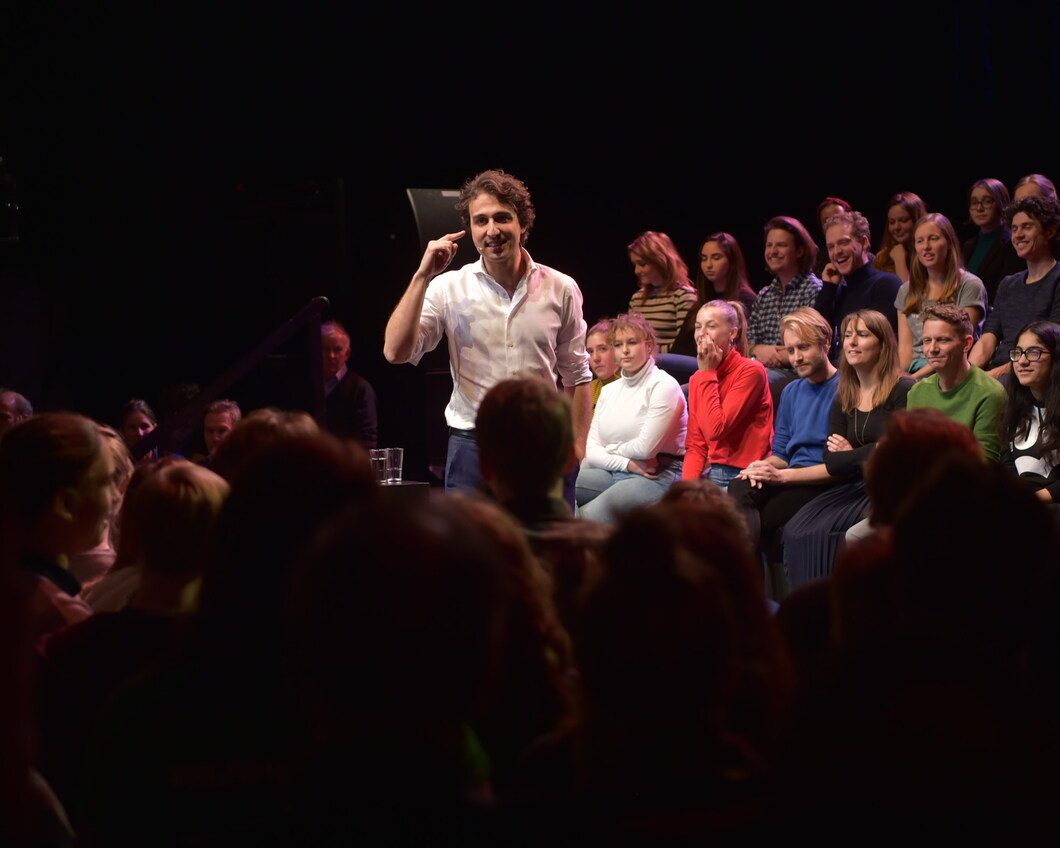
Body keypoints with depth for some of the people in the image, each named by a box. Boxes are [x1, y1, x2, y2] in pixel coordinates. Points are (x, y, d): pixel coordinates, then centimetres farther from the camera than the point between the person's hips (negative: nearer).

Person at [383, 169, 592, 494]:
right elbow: (396, 352, -11)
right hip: (472, 446, -1)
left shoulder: (560, 289, 5)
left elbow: (576, 376, 11)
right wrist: (423, 276, -13)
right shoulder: (449, 288, 1)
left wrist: (577, 450, 5)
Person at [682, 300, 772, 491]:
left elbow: (716, 430, -19)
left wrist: (707, 373, -12)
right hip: (713, 473, 6)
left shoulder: (751, 371, -9)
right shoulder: (697, 380, 12)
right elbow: (695, 446, 10)